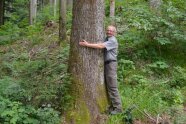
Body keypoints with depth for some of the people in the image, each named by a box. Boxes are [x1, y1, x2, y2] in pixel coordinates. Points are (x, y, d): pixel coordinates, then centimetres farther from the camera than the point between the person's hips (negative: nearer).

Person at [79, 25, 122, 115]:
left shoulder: (113, 41, -13)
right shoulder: (106, 39, 16)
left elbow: (100, 46, -25)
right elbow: (99, 44, 5)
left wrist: (87, 45, -26)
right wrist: (87, 43, -11)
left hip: (111, 64, -9)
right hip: (105, 64, 9)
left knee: (112, 87, -7)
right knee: (108, 86, 12)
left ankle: (118, 108, 0)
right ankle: (113, 105, 21)